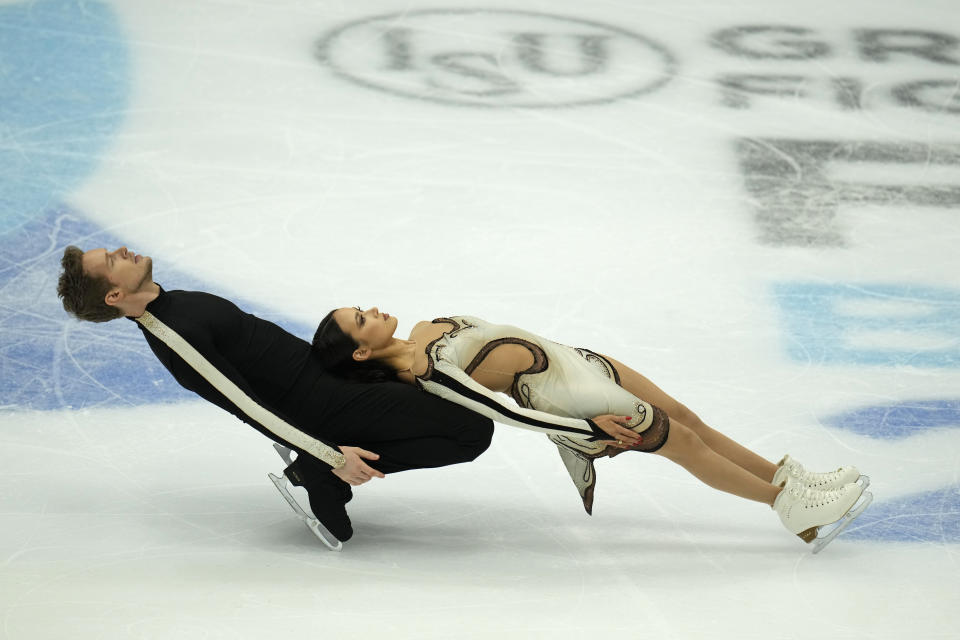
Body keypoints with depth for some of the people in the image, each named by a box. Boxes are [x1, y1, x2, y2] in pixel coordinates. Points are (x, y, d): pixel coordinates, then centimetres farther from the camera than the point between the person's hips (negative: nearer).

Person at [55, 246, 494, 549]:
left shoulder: (171, 304, 8)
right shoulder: (176, 339, -22)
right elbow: (249, 409, -23)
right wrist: (331, 457, -22)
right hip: (324, 407, -9)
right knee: (473, 430, -14)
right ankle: (321, 476, -6)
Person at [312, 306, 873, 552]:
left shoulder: (423, 330, 5)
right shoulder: (424, 376, -21)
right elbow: (501, 409, -23)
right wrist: (589, 428, -22)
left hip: (575, 361, 8)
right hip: (567, 399, -8)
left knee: (686, 419, 9)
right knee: (682, 441, -1)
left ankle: (787, 477, 21)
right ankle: (788, 501, 14)